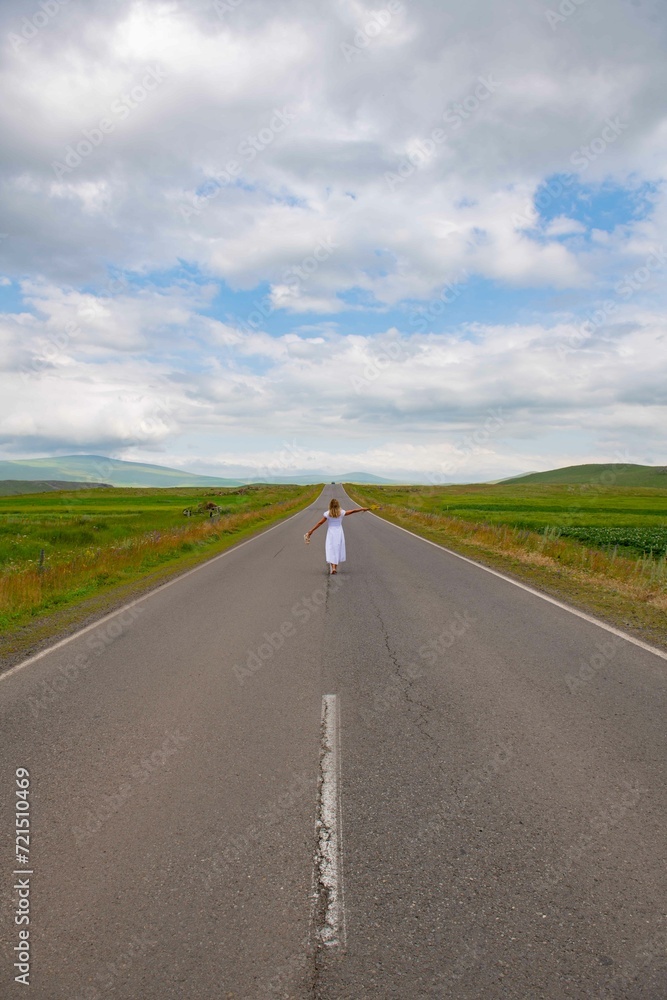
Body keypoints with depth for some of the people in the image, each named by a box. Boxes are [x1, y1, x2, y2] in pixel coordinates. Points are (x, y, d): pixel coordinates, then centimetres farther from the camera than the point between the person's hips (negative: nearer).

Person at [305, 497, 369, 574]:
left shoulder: (327, 514, -8)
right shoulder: (341, 513, -4)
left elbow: (320, 523, -9)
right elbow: (353, 511, 3)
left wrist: (311, 531, -4)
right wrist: (363, 509, 14)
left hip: (331, 534, -2)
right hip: (339, 533, 2)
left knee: (331, 550, 0)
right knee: (338, 550, 12)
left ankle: (333, 567, -15)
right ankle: (336, 567, 14)